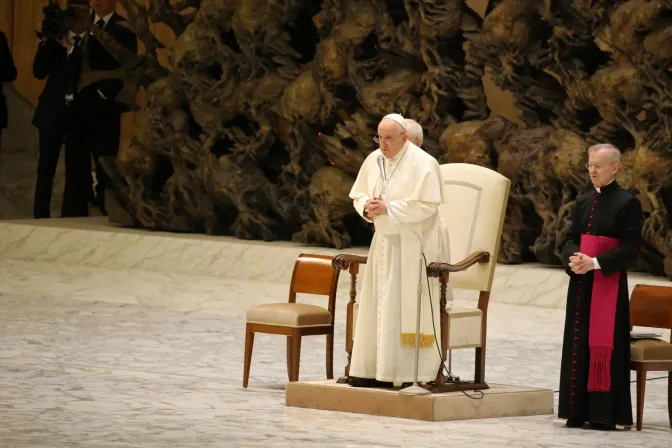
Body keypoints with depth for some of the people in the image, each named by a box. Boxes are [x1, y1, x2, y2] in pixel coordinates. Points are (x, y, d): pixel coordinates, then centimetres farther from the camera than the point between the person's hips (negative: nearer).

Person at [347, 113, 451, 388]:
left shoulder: (423, 163, -13)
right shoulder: (374, 160, 7)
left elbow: (427, 205, -20)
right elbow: (358, 194, 13)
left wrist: (388, 208, -22)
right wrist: (366, 207, -9)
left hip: (415, 245, -7)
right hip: (385, 241, 7)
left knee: (409, 309, -8)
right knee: (378, 306, 5)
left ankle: (414, 374, -6)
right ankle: (374, 369, 9)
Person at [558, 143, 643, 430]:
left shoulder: (627, 203, -7)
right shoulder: (583, 202, 12)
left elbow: (631, 248, -11)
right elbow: (570, 239, 12)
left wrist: (595, 263, -20)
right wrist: (572, 258, -11)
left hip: (609, 284, -6)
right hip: (581, 283, 6)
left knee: (604, 345, -6)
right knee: (579, 344, 6)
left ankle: (604, 413, -4)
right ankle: (578, 410, 11)